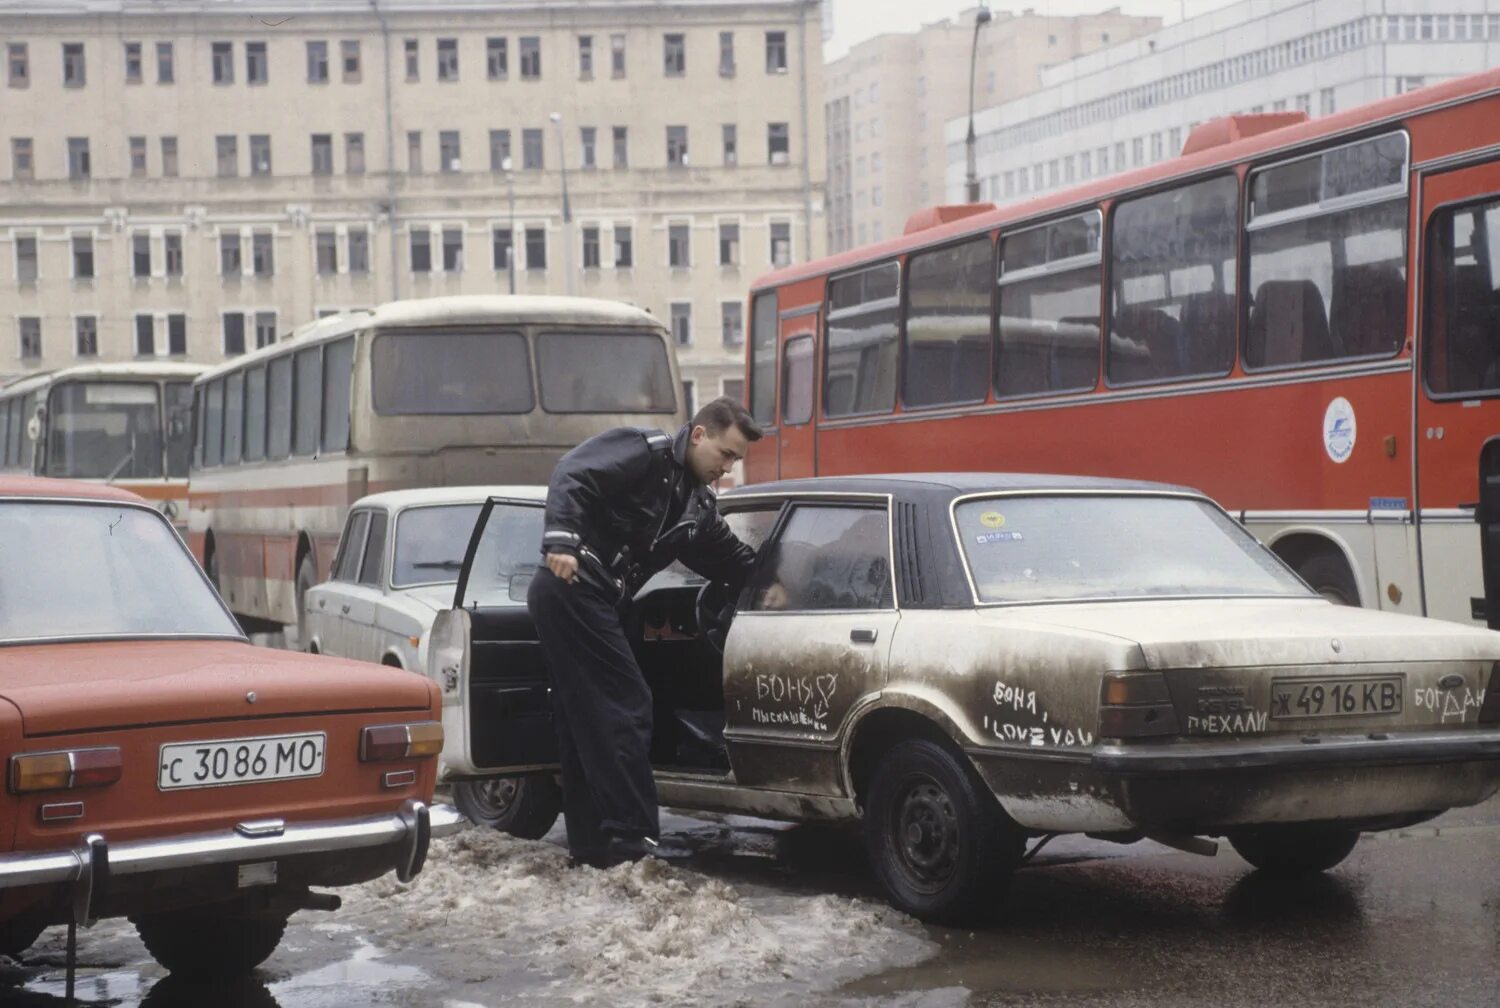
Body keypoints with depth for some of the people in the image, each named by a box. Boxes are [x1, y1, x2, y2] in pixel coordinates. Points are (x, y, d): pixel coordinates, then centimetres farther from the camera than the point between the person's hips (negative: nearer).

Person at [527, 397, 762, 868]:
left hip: (593, 601, 10)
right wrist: (562, 541, -31)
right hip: (572, 589, -10)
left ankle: (590, 842, 16)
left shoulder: (697, 507, 19)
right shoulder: (643, 450, -6)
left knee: (584, 721, 11)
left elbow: (736, 562, 28)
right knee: (625, 706, -11)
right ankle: (633, 836, -12)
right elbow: (571, 475, -19)